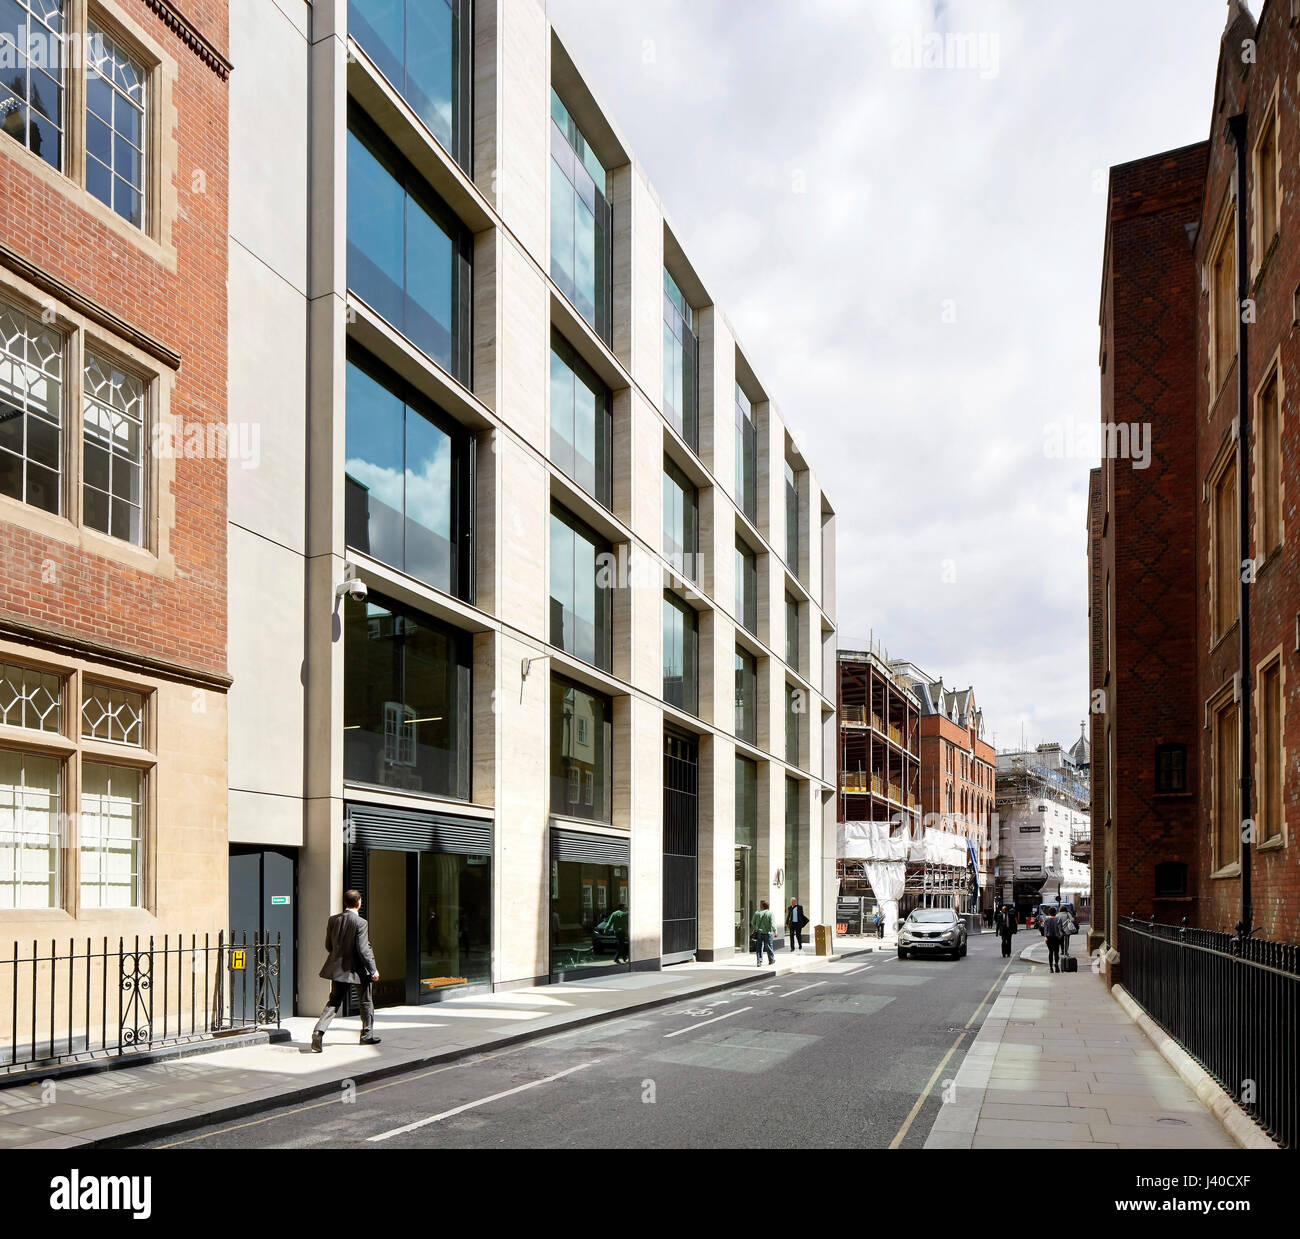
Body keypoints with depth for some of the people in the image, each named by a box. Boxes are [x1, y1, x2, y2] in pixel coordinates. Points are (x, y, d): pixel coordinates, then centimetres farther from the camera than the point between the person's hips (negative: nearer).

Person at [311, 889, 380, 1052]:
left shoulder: (333, 919, 0)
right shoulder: (360, 923, -17)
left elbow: (328, 946, 8)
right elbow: (363, 950, -19)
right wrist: (373, 970, -10)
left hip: (337, 968, 5)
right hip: (357, 969, -5)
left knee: (334, 1002, 8)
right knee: (366, 1002, 14)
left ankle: (319, 1031, -11)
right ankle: (367, 1035, 24)